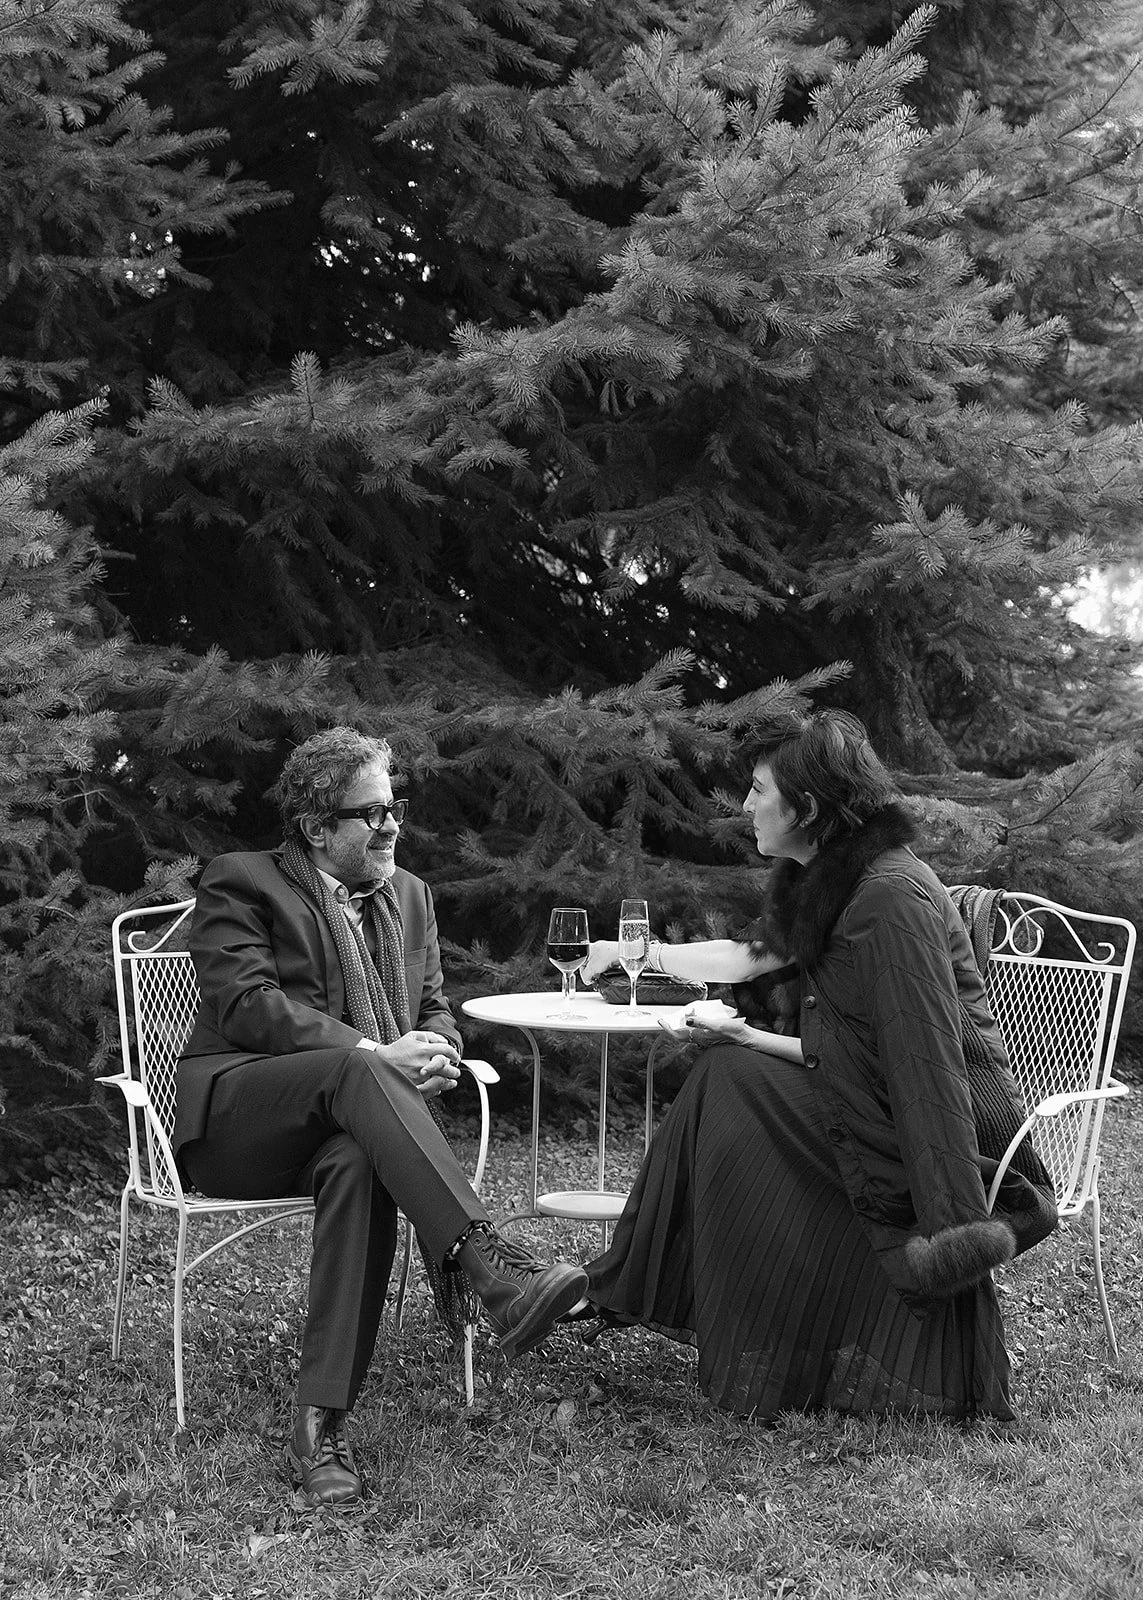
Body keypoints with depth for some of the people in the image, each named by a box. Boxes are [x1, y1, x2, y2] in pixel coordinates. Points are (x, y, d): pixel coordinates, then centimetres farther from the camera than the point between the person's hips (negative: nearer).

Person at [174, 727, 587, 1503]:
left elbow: (436, 1005, 20)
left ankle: (322, 1424, -38)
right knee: (356, 1072, -36)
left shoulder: (408, 894, 22)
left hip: (340, 1119, 4)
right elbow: (247, 1004, -11)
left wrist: (434, 1053, -6)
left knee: (358, 1163, -35)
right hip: (237, 1115, -4)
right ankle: (491, 1265, -51)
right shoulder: (241, 882, 3)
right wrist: (374, 1052, -21)